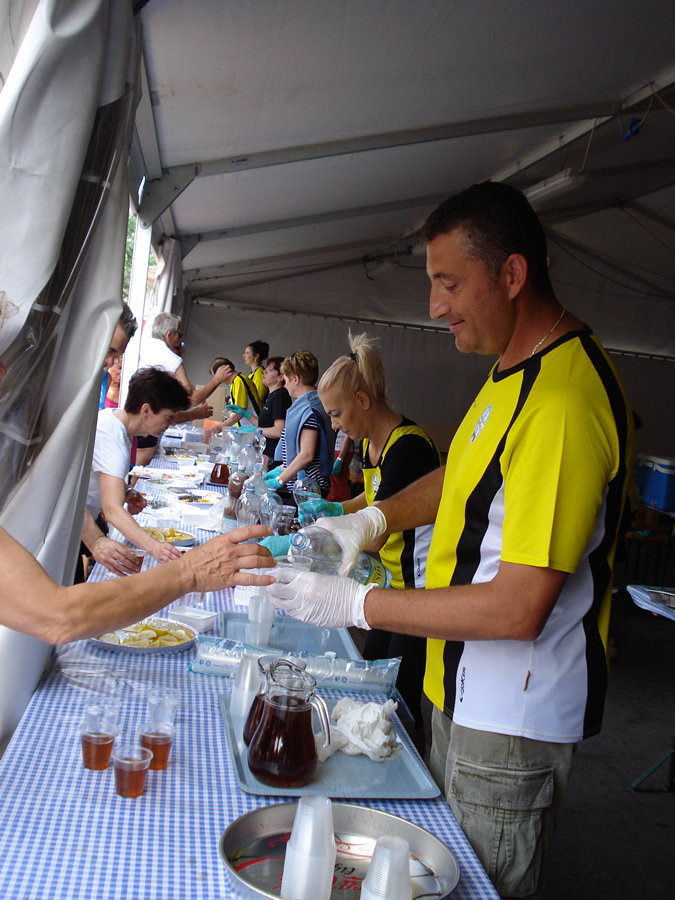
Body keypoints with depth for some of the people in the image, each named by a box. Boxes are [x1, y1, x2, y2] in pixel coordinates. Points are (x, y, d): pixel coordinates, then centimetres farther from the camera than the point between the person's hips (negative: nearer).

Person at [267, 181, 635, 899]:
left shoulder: (562, 404, -29)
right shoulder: (519, 366, 4)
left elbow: (519, 609, -30)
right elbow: (466, 474, 17)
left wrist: (353, 605, -24)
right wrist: (372, 519, 0)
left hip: (511, 727, -9)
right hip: (469, 690, 9)